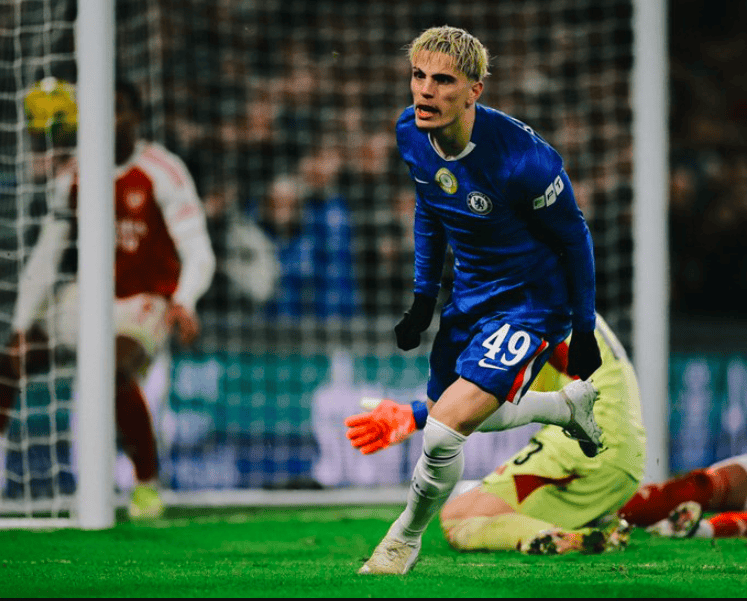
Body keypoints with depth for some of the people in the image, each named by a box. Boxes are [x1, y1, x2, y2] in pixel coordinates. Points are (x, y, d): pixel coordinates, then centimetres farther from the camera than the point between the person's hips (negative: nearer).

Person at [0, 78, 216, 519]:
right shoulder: (74, 177, 1)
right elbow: (45, 259, 5)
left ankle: (148, 484, -15)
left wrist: (184, 303, -38)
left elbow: (198, 254, -18)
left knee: (118, 371, -33)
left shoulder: (162, 172, -14)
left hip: (147, 302, -6)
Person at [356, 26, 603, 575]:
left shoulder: (522, 159, -32)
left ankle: (406, 537, 6)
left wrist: (584, 333, -7)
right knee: (461, 415, 21)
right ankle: (572, 404, 44)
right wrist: (424, 297, 12)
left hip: (533, 302, -7)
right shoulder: (413, 135, -12)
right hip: (471, 294, 8)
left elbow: (574, 238, -15)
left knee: (447, 426, -20)